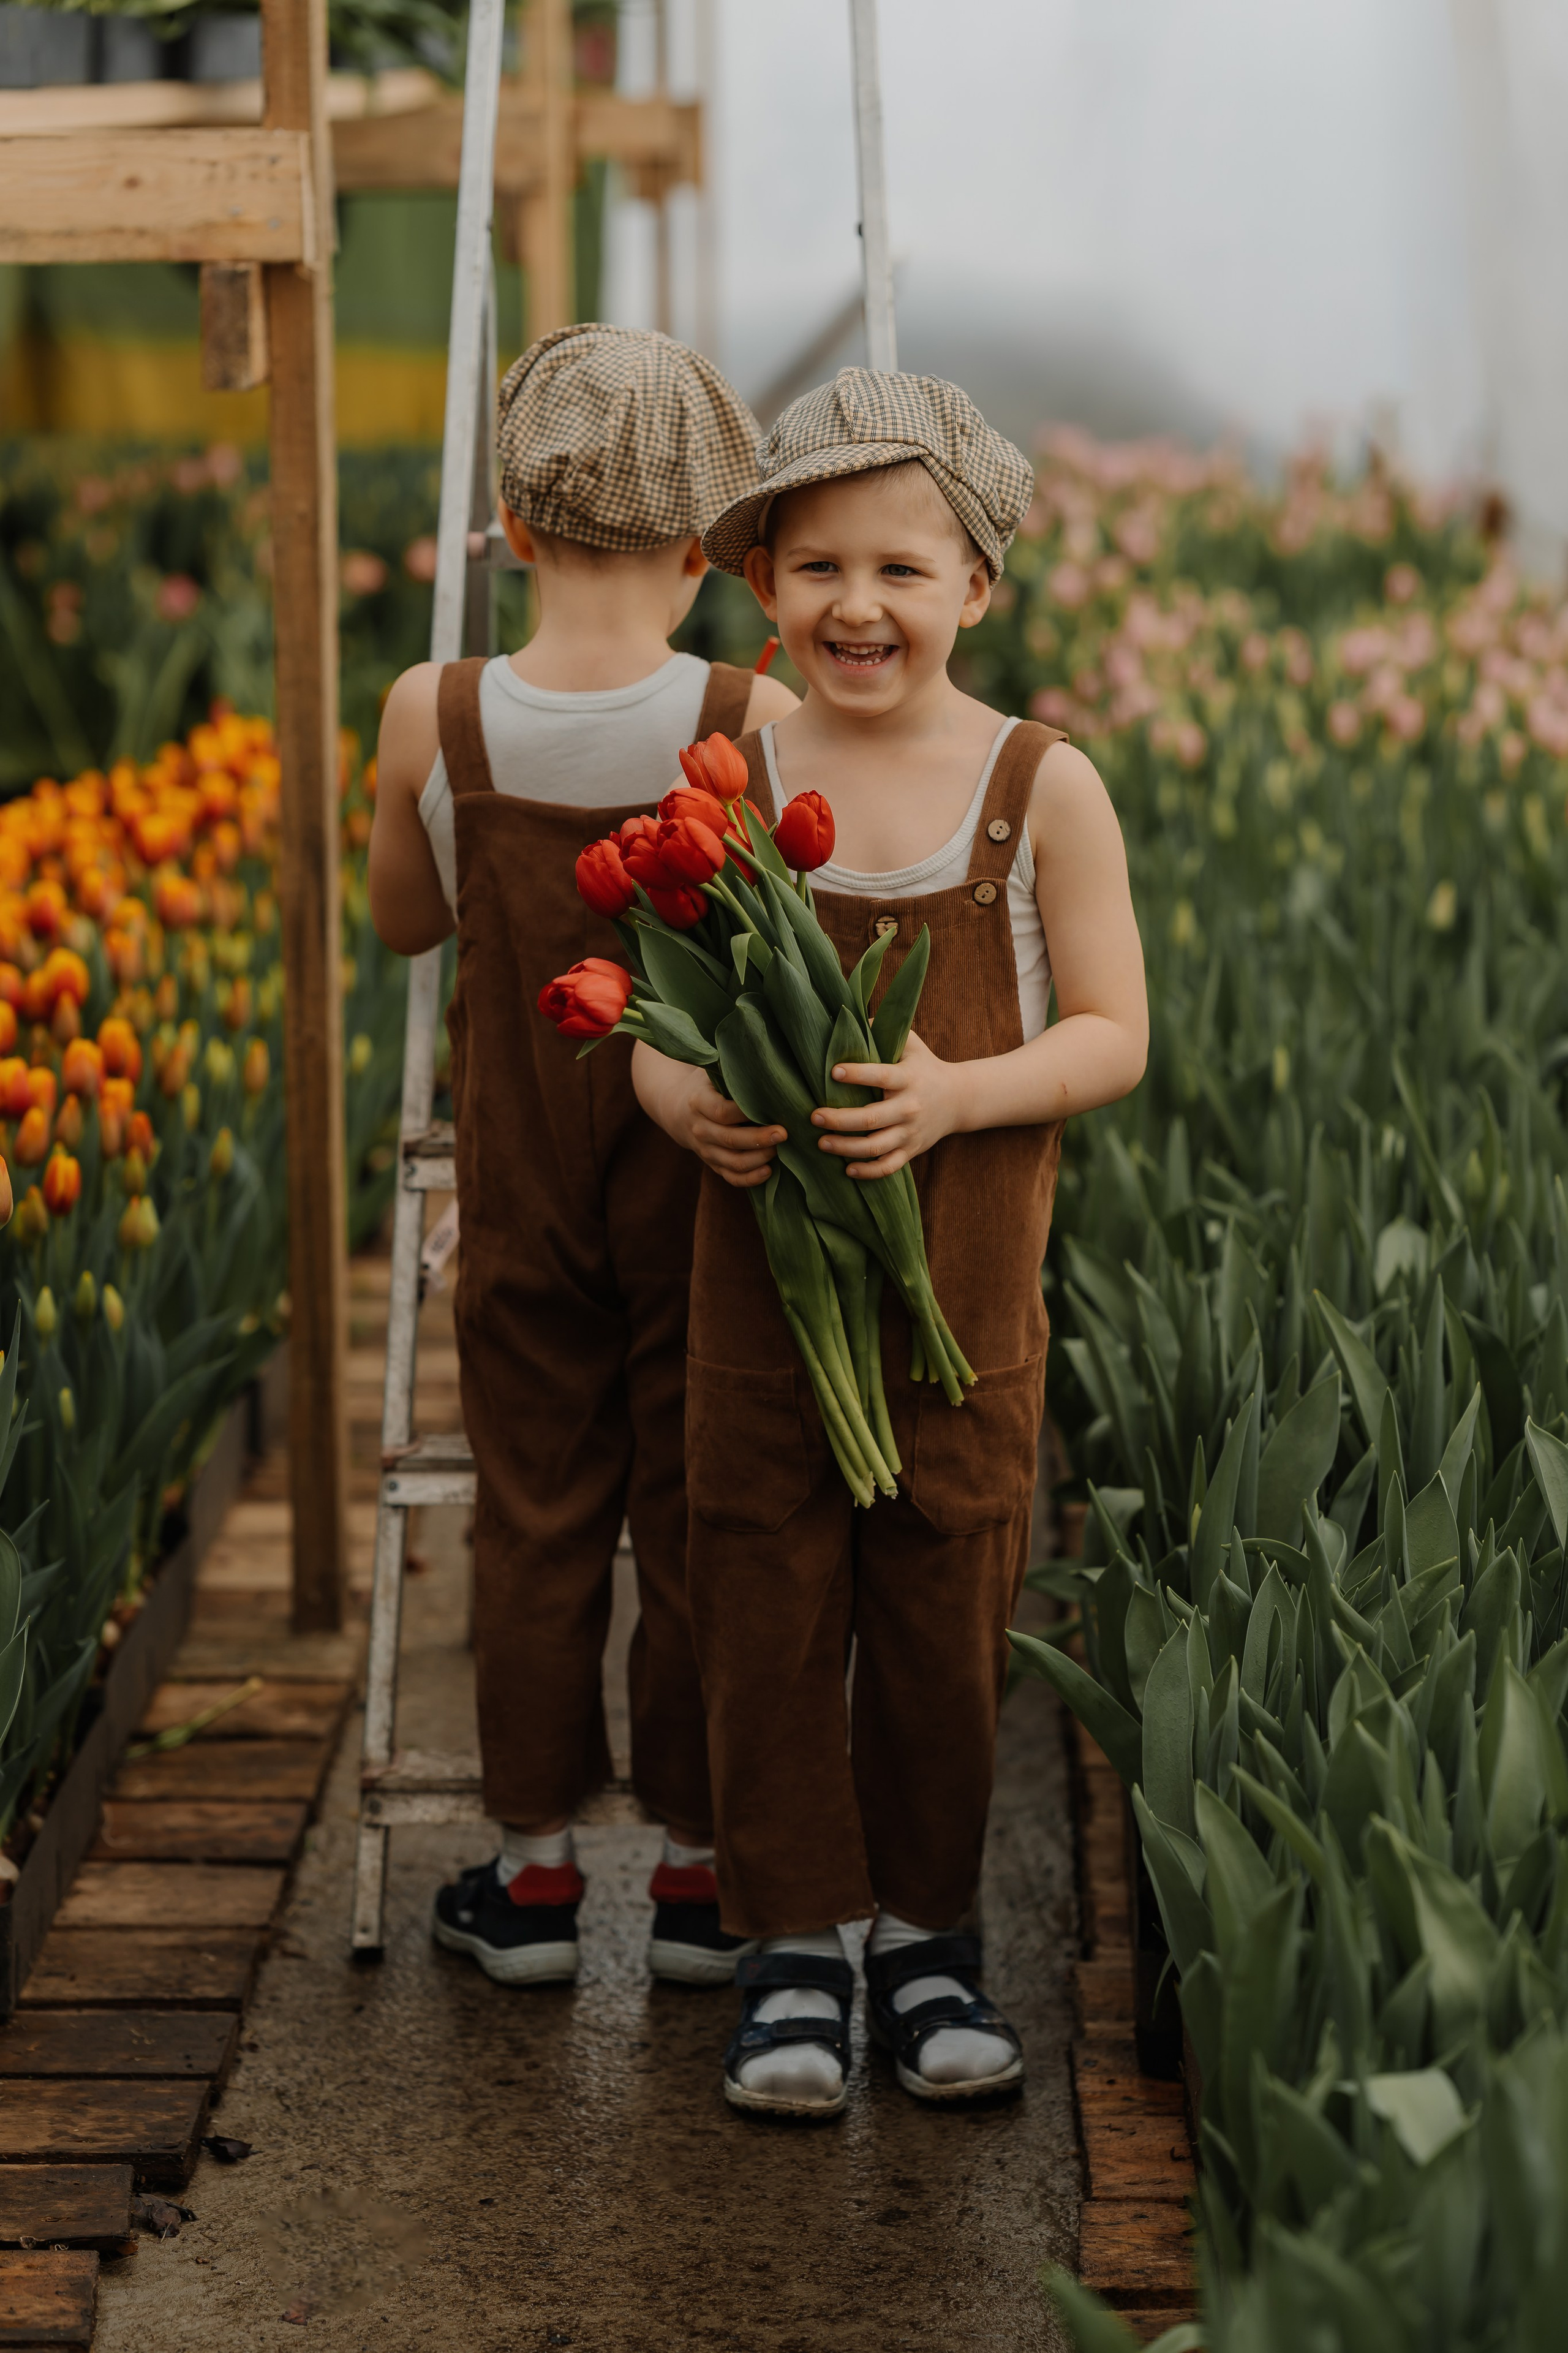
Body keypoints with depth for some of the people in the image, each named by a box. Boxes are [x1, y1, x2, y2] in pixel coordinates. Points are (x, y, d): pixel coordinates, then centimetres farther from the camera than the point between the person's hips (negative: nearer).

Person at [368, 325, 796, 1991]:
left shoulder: (435, 719, -13)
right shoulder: (759, 725, -17)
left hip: (522, 1194, 1)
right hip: (706, 1189, -1)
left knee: (535, 1517, 14)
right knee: (700, 1519, 12)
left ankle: (534, 1870, 24)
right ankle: (702, 1871, 22)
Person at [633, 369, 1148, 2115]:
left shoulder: (1043, 788, -5)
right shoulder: (721, 779, 0)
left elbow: (1112, 1036, -3)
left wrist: (954, 1094, -21)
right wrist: (684, 1101, -18)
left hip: (962, 1280, -1)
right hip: (762, 1257, 1)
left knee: (944, 1605, 9)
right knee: (765, 1593, 5)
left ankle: (926, 1925, 27)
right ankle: (795, 1938, 20)